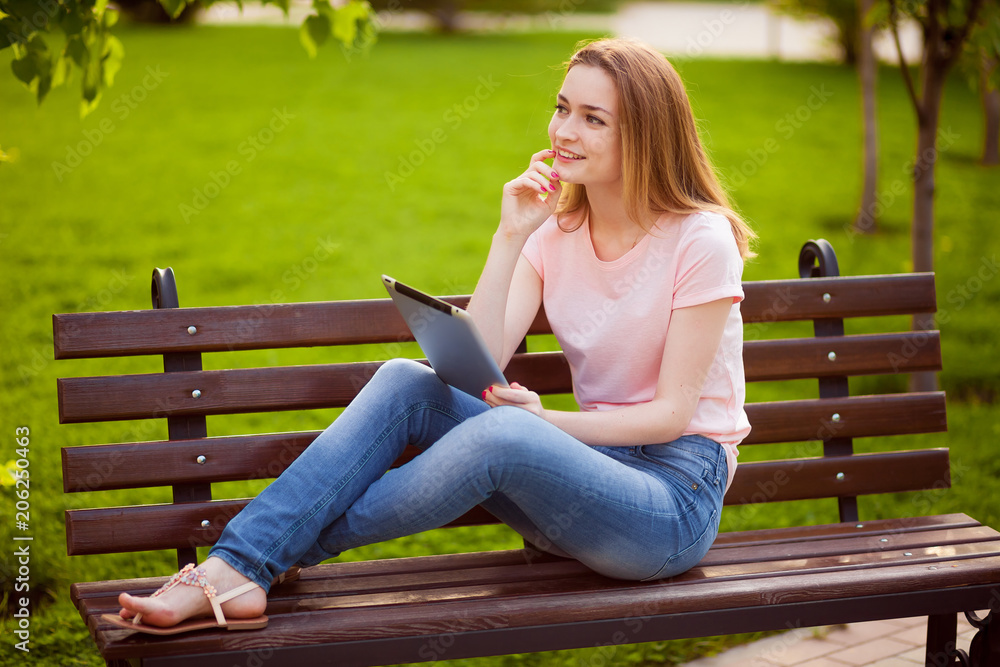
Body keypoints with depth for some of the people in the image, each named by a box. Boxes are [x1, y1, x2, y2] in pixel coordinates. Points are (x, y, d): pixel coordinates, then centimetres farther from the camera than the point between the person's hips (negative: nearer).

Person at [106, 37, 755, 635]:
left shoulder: (701, 242, -11)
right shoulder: (554, 229, 6)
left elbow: (672, 412, -12)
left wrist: (545, 421, -17)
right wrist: (510, 238, -13)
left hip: (676, 494, -5)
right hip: (589, 471, 6)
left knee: (502, 432, -35)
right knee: (406, 382, -16)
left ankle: (290, 548, -17)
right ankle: (231, 573, -25)